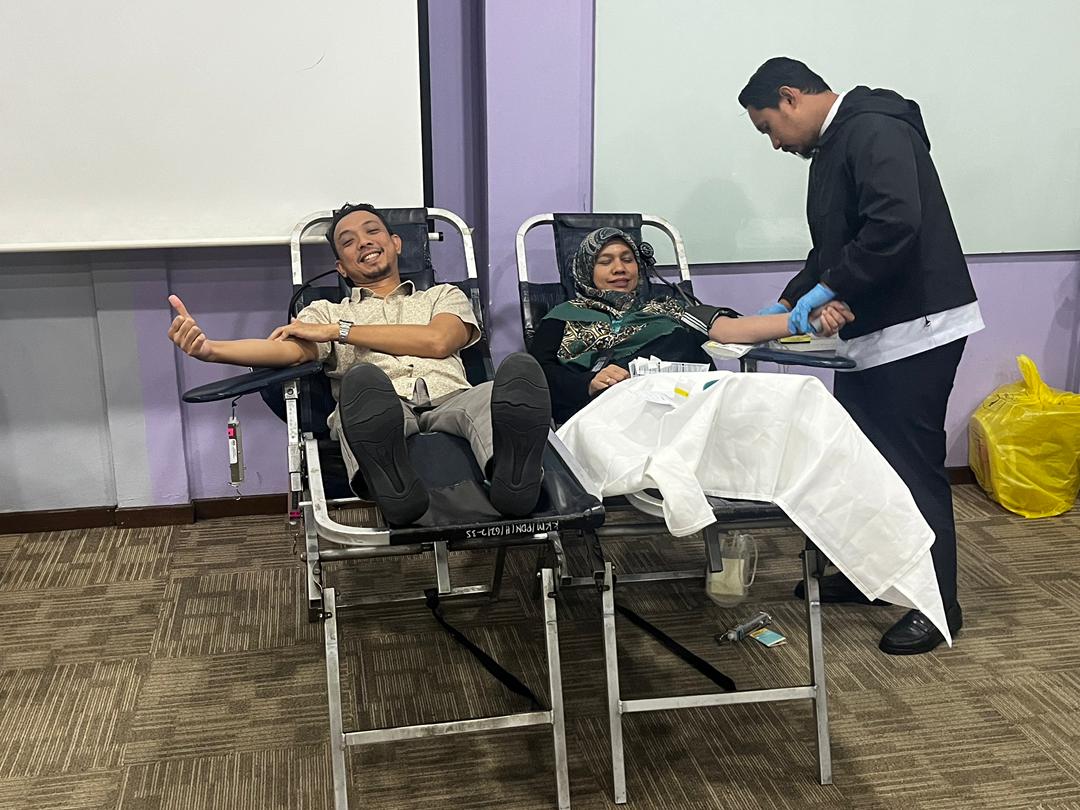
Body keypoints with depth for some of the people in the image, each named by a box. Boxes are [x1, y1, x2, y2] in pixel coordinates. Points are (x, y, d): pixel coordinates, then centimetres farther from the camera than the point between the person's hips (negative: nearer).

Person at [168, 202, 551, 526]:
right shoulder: (326, 311, 30)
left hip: (450, 404, 1)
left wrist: (339, 330, 8)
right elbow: (292, 349, 6)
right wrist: (210, 349, -15)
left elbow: (437, 341, 6)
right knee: (363, 378, -39)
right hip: (379, 412, -1)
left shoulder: (443, 296, 31)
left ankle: (511, 477, -58)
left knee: (520, 367, -33)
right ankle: (394, 487, -56)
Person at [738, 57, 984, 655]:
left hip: (917, 329, -10)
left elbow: (895, 225, -27)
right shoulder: (831, 148, 18)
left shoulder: (874, 131, -14)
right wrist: (788, 303, 12)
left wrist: (827, 289, -19)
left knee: (914, 466, -3)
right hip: (870, 334, 10)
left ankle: (938, 603, 11)